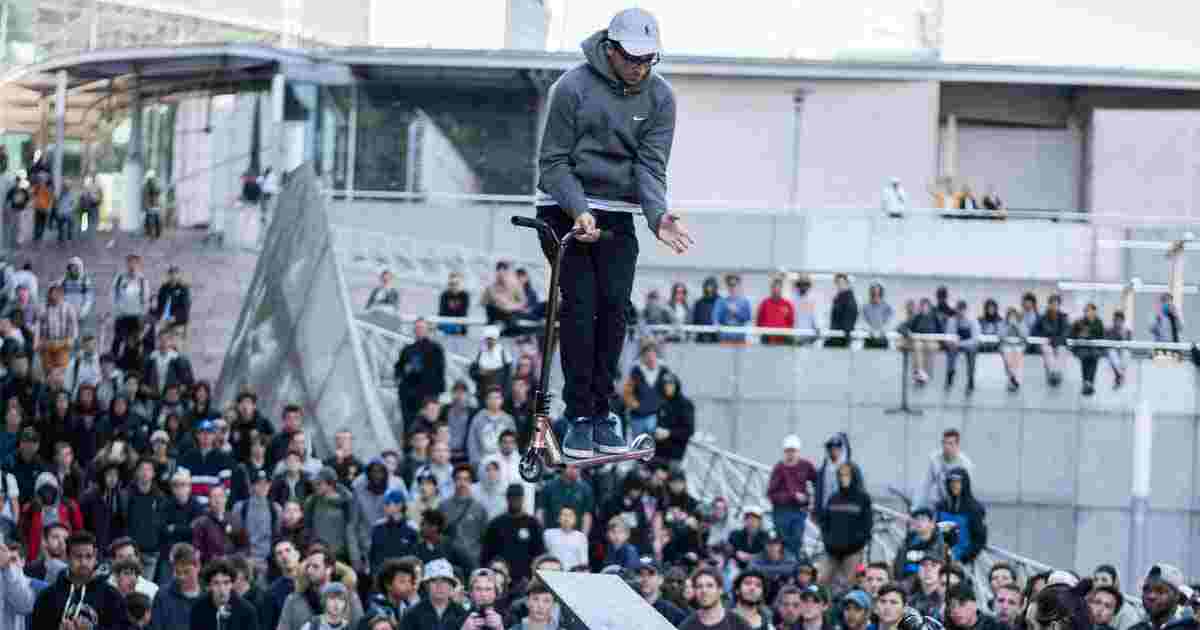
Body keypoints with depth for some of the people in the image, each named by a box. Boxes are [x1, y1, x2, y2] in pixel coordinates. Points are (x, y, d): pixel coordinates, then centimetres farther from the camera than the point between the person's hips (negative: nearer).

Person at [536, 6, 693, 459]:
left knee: (614, 305, -5)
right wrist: (579, 211, -26)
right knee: (579, 304, -11)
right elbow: (554, 162, -11)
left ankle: (602, 411, 4)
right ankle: (579, 414, -7)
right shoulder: (573, 87, -13)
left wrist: (658, 216, -26)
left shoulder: (659, 97, -2)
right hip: (566, 208, -3)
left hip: (618, 215, 3)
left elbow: (650, 165, -7)